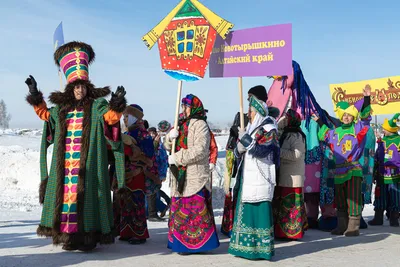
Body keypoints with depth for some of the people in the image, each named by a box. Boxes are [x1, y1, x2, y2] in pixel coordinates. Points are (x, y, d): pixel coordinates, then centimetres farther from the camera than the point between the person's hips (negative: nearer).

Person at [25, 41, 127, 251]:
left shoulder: (96, 106, 1)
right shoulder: (61, 108, 15)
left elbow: (111, 116, -15)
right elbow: (45, 114, 30)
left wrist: (116, 104, -34)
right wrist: (35, 96, 25)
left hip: (87, 163, -5)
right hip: (64, 162, 5)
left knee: (85, 194, -8)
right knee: (65, 192, 3)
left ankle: (87, 235, -5)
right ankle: (67, 234, 9)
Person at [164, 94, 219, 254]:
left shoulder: (199, 124, -7)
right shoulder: (182, 124, 18)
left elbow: (200, 150, -19)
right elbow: (168, 146, 17)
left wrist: (177, 158, -15)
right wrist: (170, 136, -7)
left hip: (195, 176, -8)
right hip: (180, 175, 8)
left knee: (195, 209, -8)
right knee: (179, 209, 10)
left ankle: (196, 242, -1)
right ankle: (181, 241, 18)